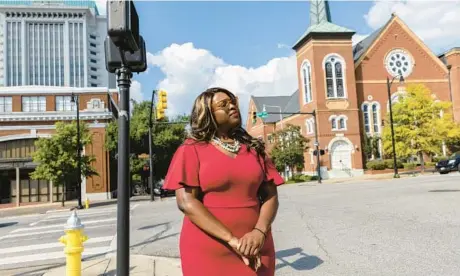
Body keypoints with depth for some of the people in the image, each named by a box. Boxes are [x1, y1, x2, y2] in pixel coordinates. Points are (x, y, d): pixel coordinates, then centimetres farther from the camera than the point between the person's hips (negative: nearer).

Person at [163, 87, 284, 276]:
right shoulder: (191, 150, -4)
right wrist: (231, 239, -17)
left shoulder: (254, 148, 7)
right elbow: (186, 202, -13)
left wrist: (260, 231, -14)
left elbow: (270, 195, 4)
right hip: (208, 253, -3)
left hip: (254, 249, 3)